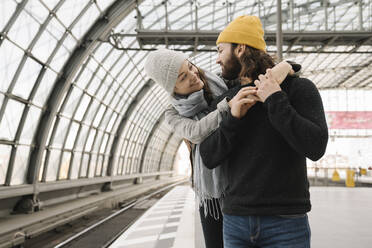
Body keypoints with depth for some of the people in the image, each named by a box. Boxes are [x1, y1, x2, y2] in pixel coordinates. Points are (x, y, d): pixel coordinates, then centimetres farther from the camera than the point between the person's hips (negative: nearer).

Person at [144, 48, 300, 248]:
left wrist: (284, 66, -32)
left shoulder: (225, 85, -4)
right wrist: (229, 106, -43)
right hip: (213, 192, 1)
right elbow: (195, 133, -26)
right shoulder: (174, 114, -4)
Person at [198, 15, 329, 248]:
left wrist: (276, 101, -18)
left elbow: (316, 147, -15)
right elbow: (209, 158, 1)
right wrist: (233, 118, -13)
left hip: (286, 225, -4)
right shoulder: (222, 103, 10)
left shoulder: (299, 88, -3)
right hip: (236, 222, 4)